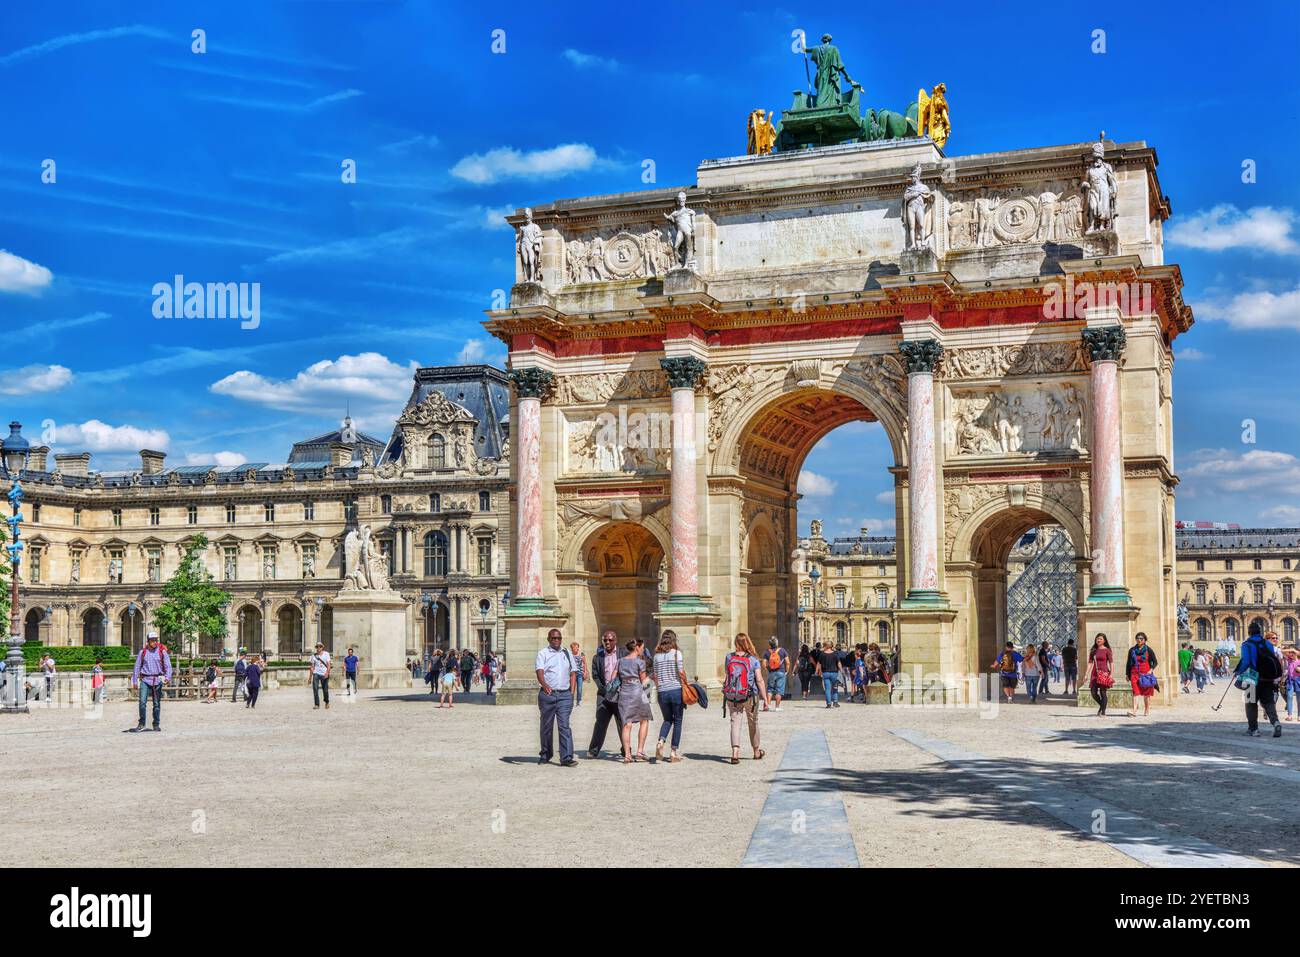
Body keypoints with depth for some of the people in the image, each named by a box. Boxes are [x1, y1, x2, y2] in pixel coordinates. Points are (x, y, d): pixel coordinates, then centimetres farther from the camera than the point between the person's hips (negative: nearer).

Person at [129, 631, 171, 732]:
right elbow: (137, 666, 11)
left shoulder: (162, 651, 3)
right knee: (142, 702, -11)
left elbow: (168, 665, -1)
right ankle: (141, 724, -2)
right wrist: (135, 681, 8)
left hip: (157, 680, 0)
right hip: (145, 680, 0)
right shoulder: (143, 652, 6)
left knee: (157, 704, 4)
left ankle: (156, 725, 13)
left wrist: (168, 676, -17)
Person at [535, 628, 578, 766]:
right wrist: (544, 685, -31)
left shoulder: (567, 653, 15)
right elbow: (540, 672, -12)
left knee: (564, 726, -8)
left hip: (565, 694, 2)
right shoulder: (543, 654, 3)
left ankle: (566, 758, -12)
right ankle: (545, 756, 21)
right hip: (547, 694, -1)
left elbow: (573, 673, 17)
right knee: (546, 726, 8)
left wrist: (572, 693, 6)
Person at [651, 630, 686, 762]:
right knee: (678, 721, 8)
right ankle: (674, 752, 5)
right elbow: (681, 673, -10)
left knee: (667, 719, 19)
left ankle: (661, 742, -7)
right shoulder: (676, 653, -5)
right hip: (676, 690, -3)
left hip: (662, 692, 3)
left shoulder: (657, 655, 6)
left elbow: (655, 675, 8)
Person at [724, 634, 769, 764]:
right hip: (750, 696, -1)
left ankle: (735, 752, -14)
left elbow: (725, 678, 0)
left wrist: (724, 694, 10)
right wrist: (765, 699, -6)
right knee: (753, 723, 16)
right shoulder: (753, 660, -10)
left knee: (735, 723, 3)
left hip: (732, 696, 1)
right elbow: (759, 681, -11)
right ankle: (756, 752, 31)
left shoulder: (729, 658, -2)